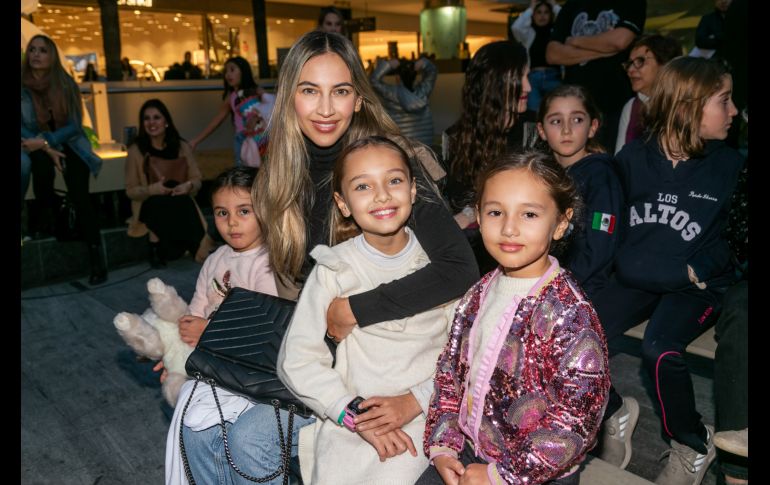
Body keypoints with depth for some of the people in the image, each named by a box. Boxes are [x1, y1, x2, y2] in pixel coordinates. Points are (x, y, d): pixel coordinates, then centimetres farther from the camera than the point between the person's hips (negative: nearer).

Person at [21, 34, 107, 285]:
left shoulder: (66, 84, -6)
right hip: (37, 146, 1)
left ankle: (96, 257, -24)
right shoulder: (23, 87, -7)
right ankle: (44, 215, -12)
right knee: (42, 162, -36)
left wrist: (45, 141, -20)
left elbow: (75, 126, -7)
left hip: (67, 144, 0)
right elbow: (24, 129, -6)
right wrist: (46, 149, -20)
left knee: (79, 194, -21)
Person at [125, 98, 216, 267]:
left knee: (182, 203, -35)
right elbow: (131, 190, 0)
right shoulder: (136, 150, -1)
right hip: (150, 205, 0)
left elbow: (197, 181, 6)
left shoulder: (182, 147, 5)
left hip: (182, 203, 1)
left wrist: (188, 186, -19)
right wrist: (152, 189, -21)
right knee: (159, 204, -35)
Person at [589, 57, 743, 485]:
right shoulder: (633, 158, 2)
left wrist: (697, 271, -11)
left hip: (698, 286, -2)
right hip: (637, 280, 3)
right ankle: (616, 413, 14)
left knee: (659, 349, -30)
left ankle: (694, 444, 2)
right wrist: (625, 263, -3)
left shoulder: (730, 165, -2)